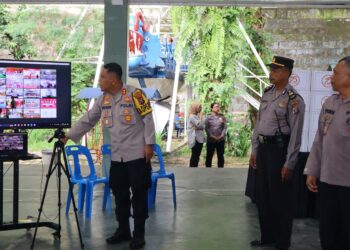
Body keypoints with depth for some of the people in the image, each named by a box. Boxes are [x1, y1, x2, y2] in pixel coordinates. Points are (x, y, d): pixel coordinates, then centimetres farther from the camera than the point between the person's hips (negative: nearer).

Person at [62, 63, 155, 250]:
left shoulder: (134, 94, -11)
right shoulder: (103, 100, 9)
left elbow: (148, 119, -11)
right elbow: (87, 120, 13)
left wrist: (149, 144, -14)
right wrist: (69, 136, 8)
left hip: (137, 154, -6)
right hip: (117, 156, 6)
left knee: (139, 194, 1)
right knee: (119, 193, 12)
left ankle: (139, 234, 10)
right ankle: (123, 230, 25)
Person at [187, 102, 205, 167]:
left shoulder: (197, 116, 17)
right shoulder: (192, 117, -11)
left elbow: (203, 126, 10)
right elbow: (199, 125, -22)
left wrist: (198, 128, -11)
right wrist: (201, 116, -11)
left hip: (200, 138, 9)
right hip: (195, 139, -9)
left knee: (197, 155, 10)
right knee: (194, 155, -6)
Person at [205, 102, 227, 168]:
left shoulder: (222, 117, 6)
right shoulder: (208, 117, 1)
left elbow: (225, 127, 3)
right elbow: (206, 128, -3)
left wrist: (222, 135, -11)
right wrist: (212, 136, -15)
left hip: (220, 140, 2)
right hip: (210, 140, -2)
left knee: (220, 156, 9)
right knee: (209, 156, 4)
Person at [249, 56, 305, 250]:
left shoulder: (293, 99, -15)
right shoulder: (267, 93, 8)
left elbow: (295, 134, -16)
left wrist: (289, 164, -17)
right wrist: (254, 150, 13)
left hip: (279, 148, -7)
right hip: (263, 147, 8)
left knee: (279, 198, 3)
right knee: (262, 195, 16)